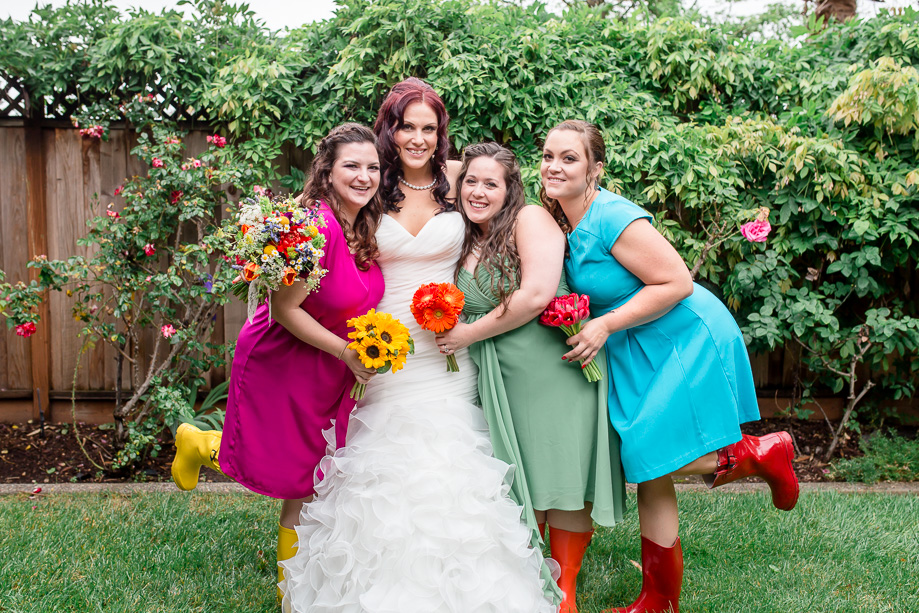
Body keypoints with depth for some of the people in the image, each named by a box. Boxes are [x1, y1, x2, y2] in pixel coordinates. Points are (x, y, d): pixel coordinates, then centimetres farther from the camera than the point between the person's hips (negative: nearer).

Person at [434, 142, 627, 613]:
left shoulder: (530, 219, -5)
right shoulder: (465, 243, 14)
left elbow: (537, 295, -17)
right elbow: (461, 311, 24)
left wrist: (470, 334, -11)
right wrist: (445, 328, 2)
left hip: (556, 366, -5)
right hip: (500, 378, 5)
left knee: (563, 474, -2)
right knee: (518, 485, 5)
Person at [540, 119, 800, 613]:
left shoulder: (614, 219, -23)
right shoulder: (560, 219, 3)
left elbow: (677, 283, -23)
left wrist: (605, 325, -23)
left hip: (685, 338, -8)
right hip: (633, 351, 8)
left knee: (651, 453, -11)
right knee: (646, 470, 10)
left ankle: (761, 454, 14)